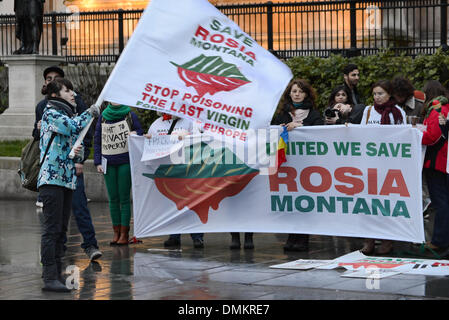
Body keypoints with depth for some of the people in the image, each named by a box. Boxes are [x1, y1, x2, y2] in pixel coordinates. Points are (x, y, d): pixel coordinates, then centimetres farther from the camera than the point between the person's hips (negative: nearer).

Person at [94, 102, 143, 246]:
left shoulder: (130, 115, 3)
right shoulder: (103, 117, 10)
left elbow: (140, 133, 9)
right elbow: (97, 141, 13)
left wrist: (134, 135, -15)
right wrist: (98, 162, 5)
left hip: (125, 162, -2)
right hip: (108, 162, 3)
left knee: (124, 197, -3)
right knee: (113, 198, 4)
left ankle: (124, 233, 1)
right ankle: (116, 232, 10)